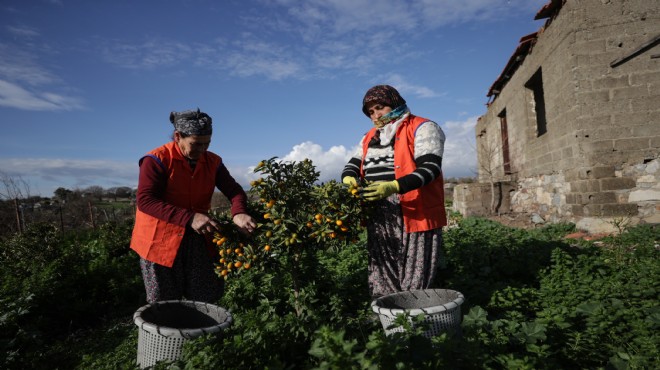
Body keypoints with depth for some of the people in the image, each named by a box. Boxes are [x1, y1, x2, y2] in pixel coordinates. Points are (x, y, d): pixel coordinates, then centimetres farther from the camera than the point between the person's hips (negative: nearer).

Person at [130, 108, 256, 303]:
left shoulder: (212, 162, 1)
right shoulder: (157, 160, -14)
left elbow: (234, 190, -1)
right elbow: (145, 200, -22)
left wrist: (238, 213, -26)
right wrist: (189, 218, -33)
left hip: (196, 239, 4)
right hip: (160, 240, -4)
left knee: (206, 300, 10)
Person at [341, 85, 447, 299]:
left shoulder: (422, 129, -1)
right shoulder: (370, 137, 20)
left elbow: (430, 168, -14)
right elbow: (353, 164, 15)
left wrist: (393, 186, -30)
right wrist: (349, 179, -11)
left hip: (415, 216, -6)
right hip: (379, 220, 6)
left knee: (415, 286, -2)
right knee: (382, 285, 9)